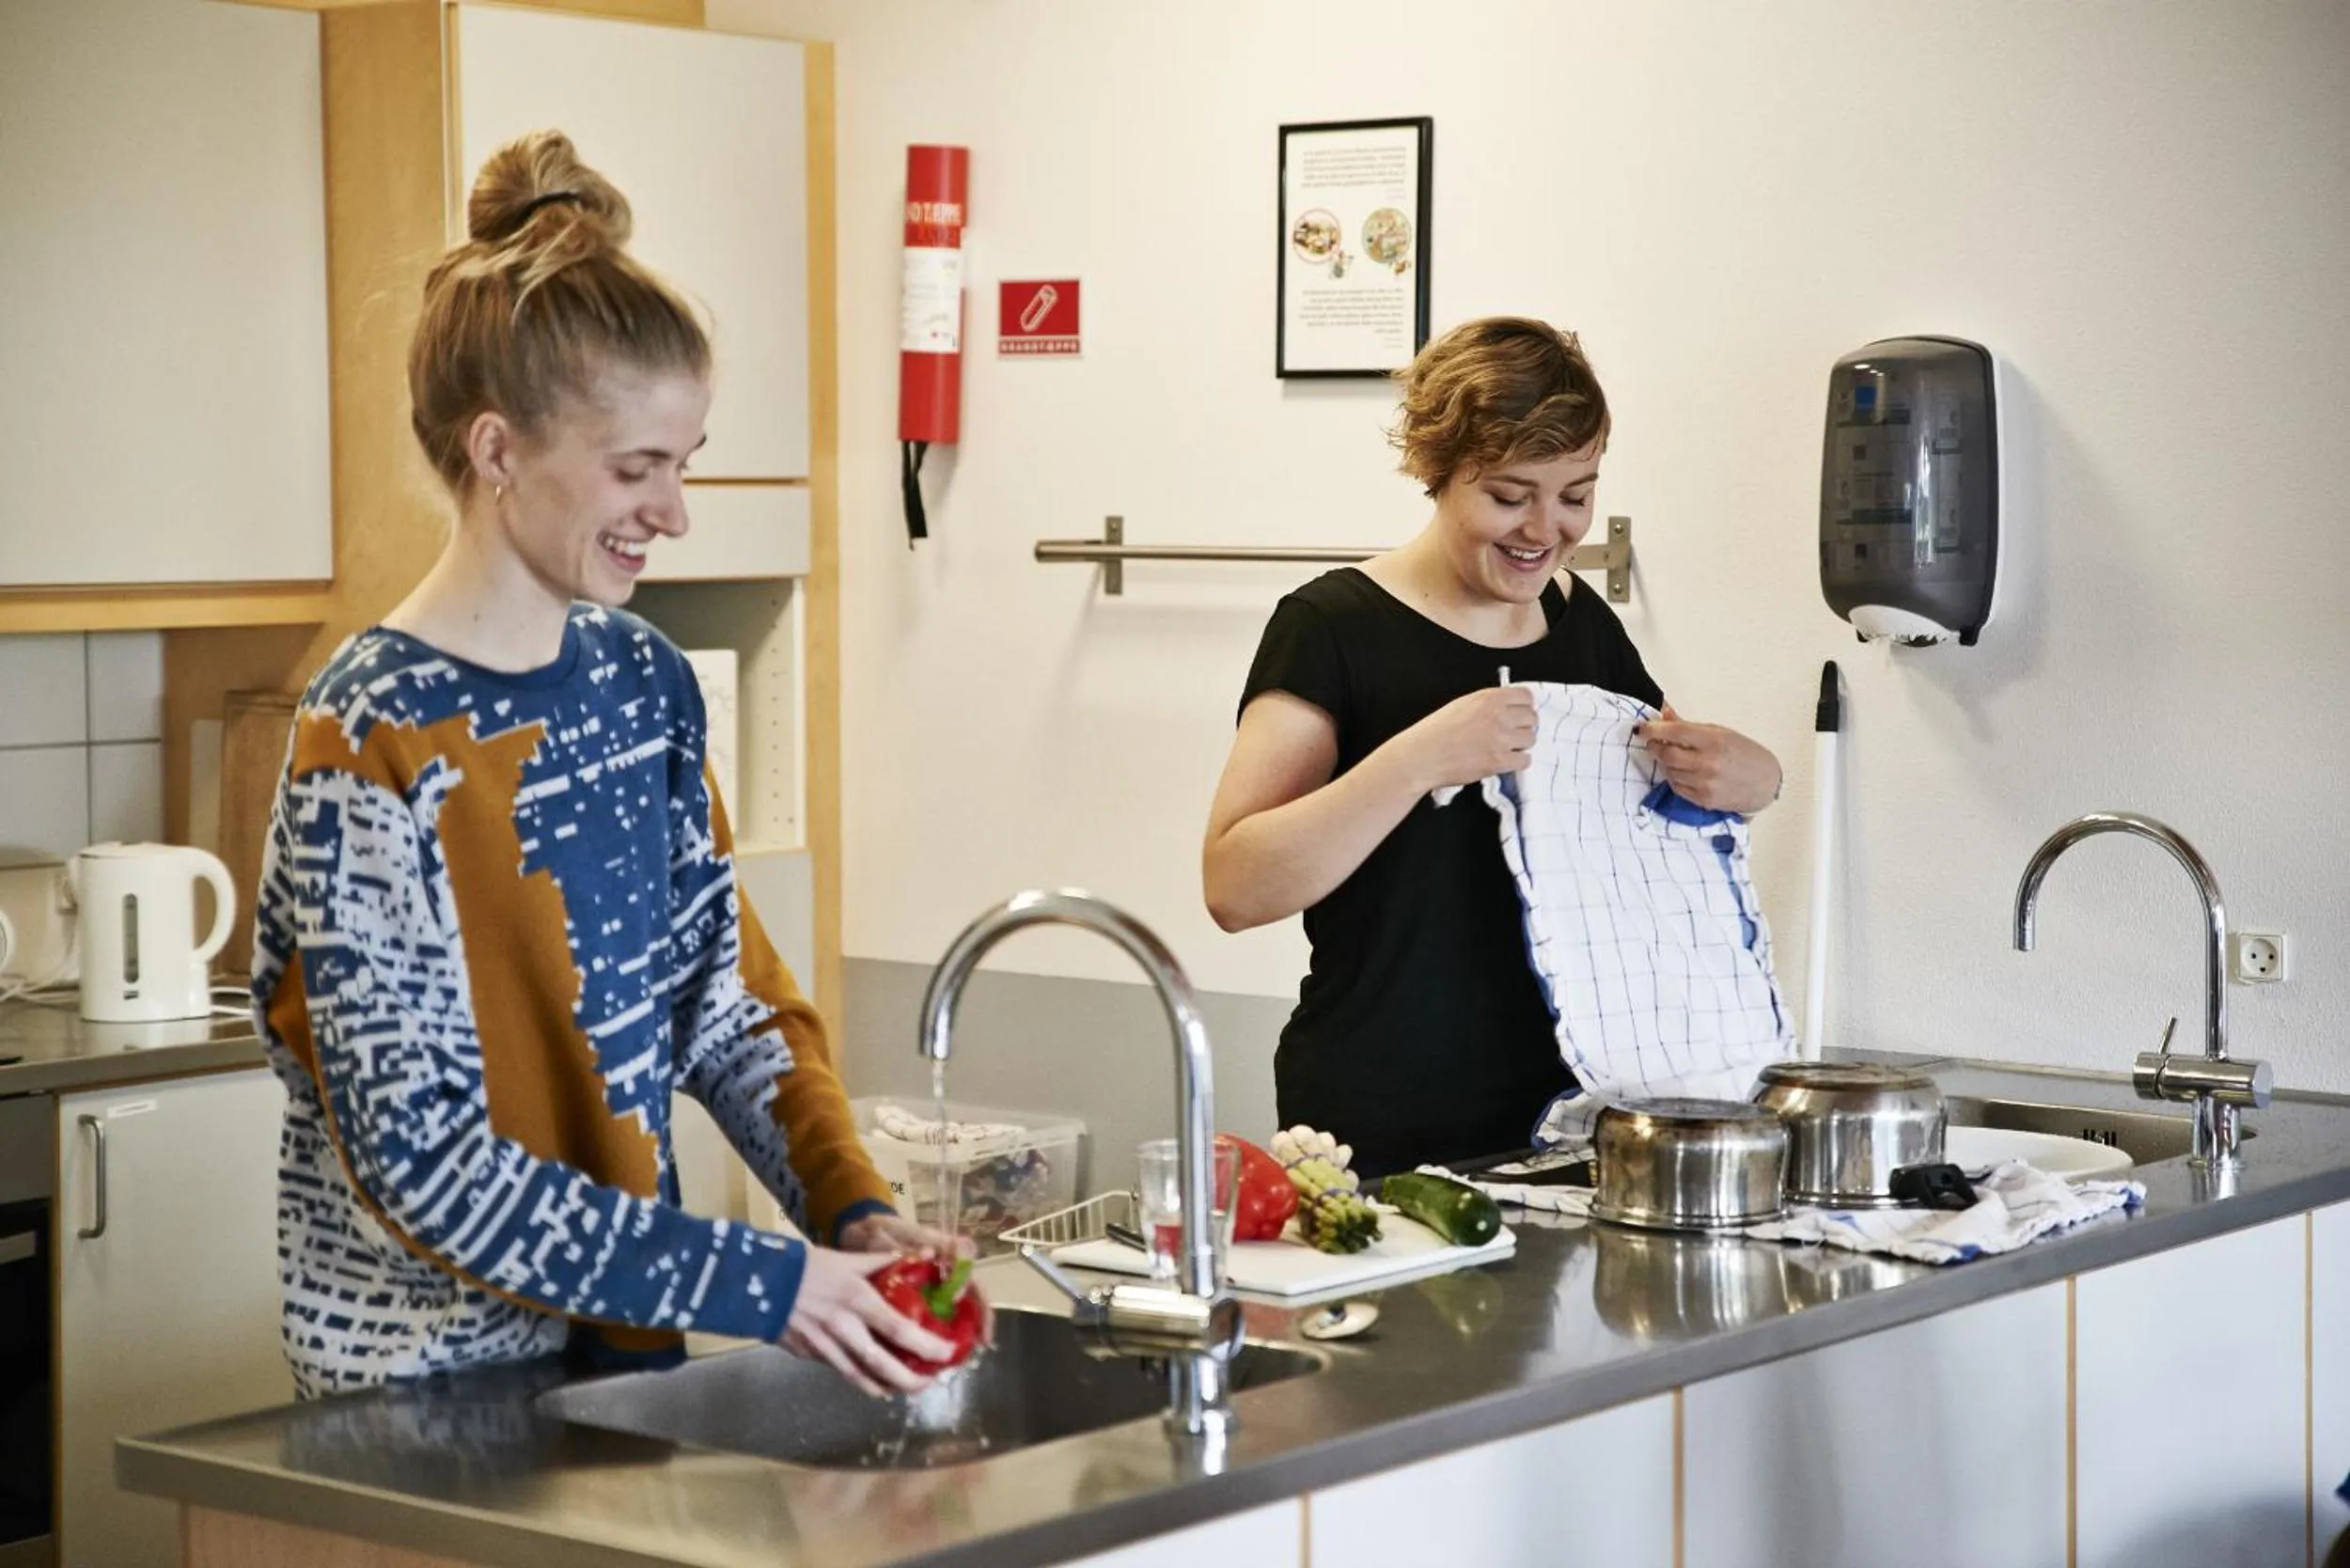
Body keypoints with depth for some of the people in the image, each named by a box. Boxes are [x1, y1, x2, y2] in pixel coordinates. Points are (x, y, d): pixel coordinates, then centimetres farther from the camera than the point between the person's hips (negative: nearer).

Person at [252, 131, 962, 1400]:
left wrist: (849, 1207, -6)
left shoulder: (643, 679, 3)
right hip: (434, 1381, -6)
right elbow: (426, 1160, -21)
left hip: (628, 1339, 6)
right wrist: (758, 1286, -21)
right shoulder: (371, 748, -19)